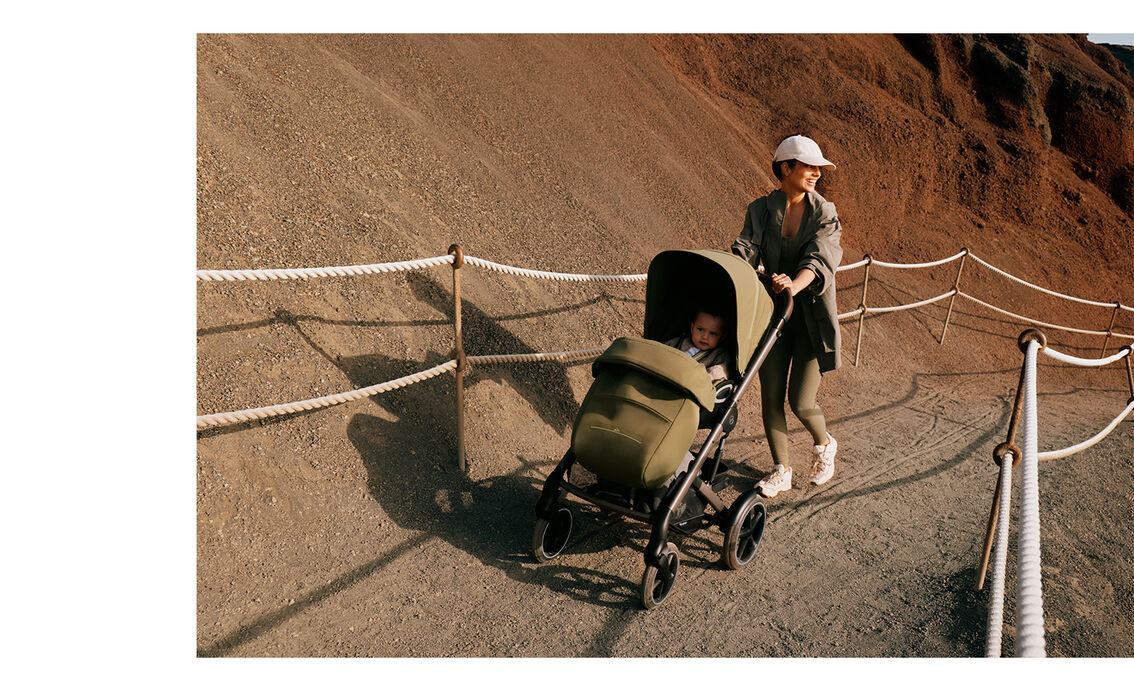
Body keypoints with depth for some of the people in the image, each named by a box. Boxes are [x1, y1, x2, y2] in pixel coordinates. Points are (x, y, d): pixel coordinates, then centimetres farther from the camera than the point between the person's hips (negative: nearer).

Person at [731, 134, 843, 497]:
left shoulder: (824, 213, -1)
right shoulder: (760, 210, 3)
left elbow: (819, 260, -17)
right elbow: (746, 250, -11)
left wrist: (795, 285, -38)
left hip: (811, 316, -2)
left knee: (801, 402, -4)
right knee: (771, 397, 2)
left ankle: (825, 445, 30)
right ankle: (781, 471, 21)